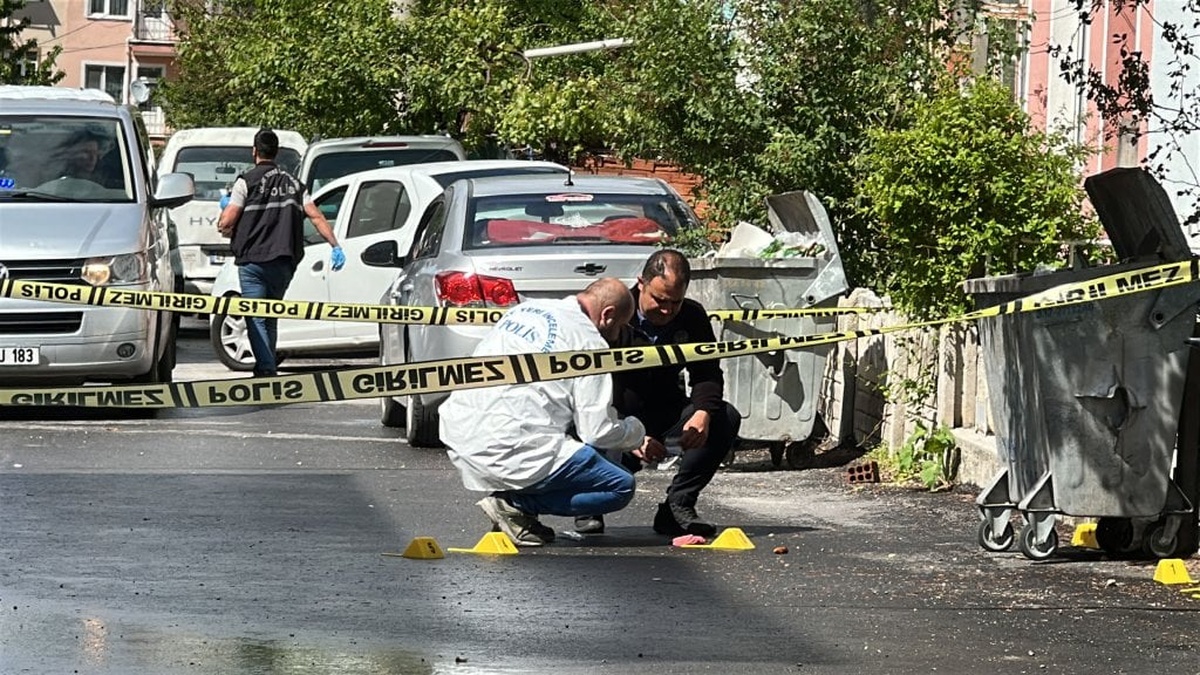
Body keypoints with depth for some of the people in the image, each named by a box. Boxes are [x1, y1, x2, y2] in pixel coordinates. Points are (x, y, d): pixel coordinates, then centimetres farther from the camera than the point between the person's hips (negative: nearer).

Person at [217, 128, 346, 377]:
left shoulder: (247, 181, -3)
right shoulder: (292, 183, 14)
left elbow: (226, 222, -8)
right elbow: (316, 216, 3)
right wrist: (336, 246, 2)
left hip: (253, 261, -5)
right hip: (284, 263, 5)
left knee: (256, 319, -6)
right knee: (271, 319, 17)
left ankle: (266, 370, -19)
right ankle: (268, 369, 19)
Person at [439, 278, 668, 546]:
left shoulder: (523, 309, 19)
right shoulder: (588, 341, -5)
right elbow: (599, 431, -7)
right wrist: (637, 435, 17)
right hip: (511, 451, -8)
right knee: (621, 486, 0)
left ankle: (512, 500, 10)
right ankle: (514, 504, -7)